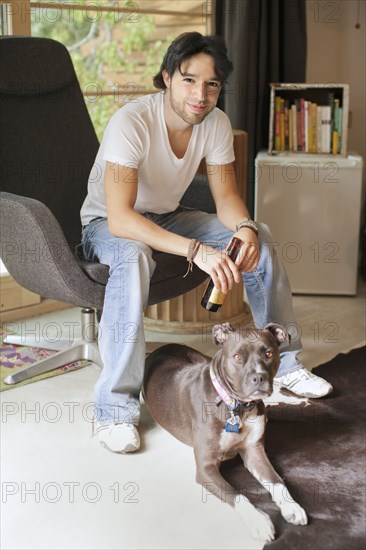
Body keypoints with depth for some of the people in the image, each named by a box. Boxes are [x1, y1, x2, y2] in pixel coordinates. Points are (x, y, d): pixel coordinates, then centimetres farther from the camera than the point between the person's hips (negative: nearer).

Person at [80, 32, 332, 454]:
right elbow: (119, 217, -40)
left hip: (167, 217, 6)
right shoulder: (130, 123, -31)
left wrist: (244, 229, -30)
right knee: (134, 258, -41)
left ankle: (284, 363, 7)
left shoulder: (216, 123, -12)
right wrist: (196, 250, -51)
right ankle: (115, 409, -33)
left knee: (260, 238, -8)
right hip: (107, 227, -6)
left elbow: (227, 197, -6)